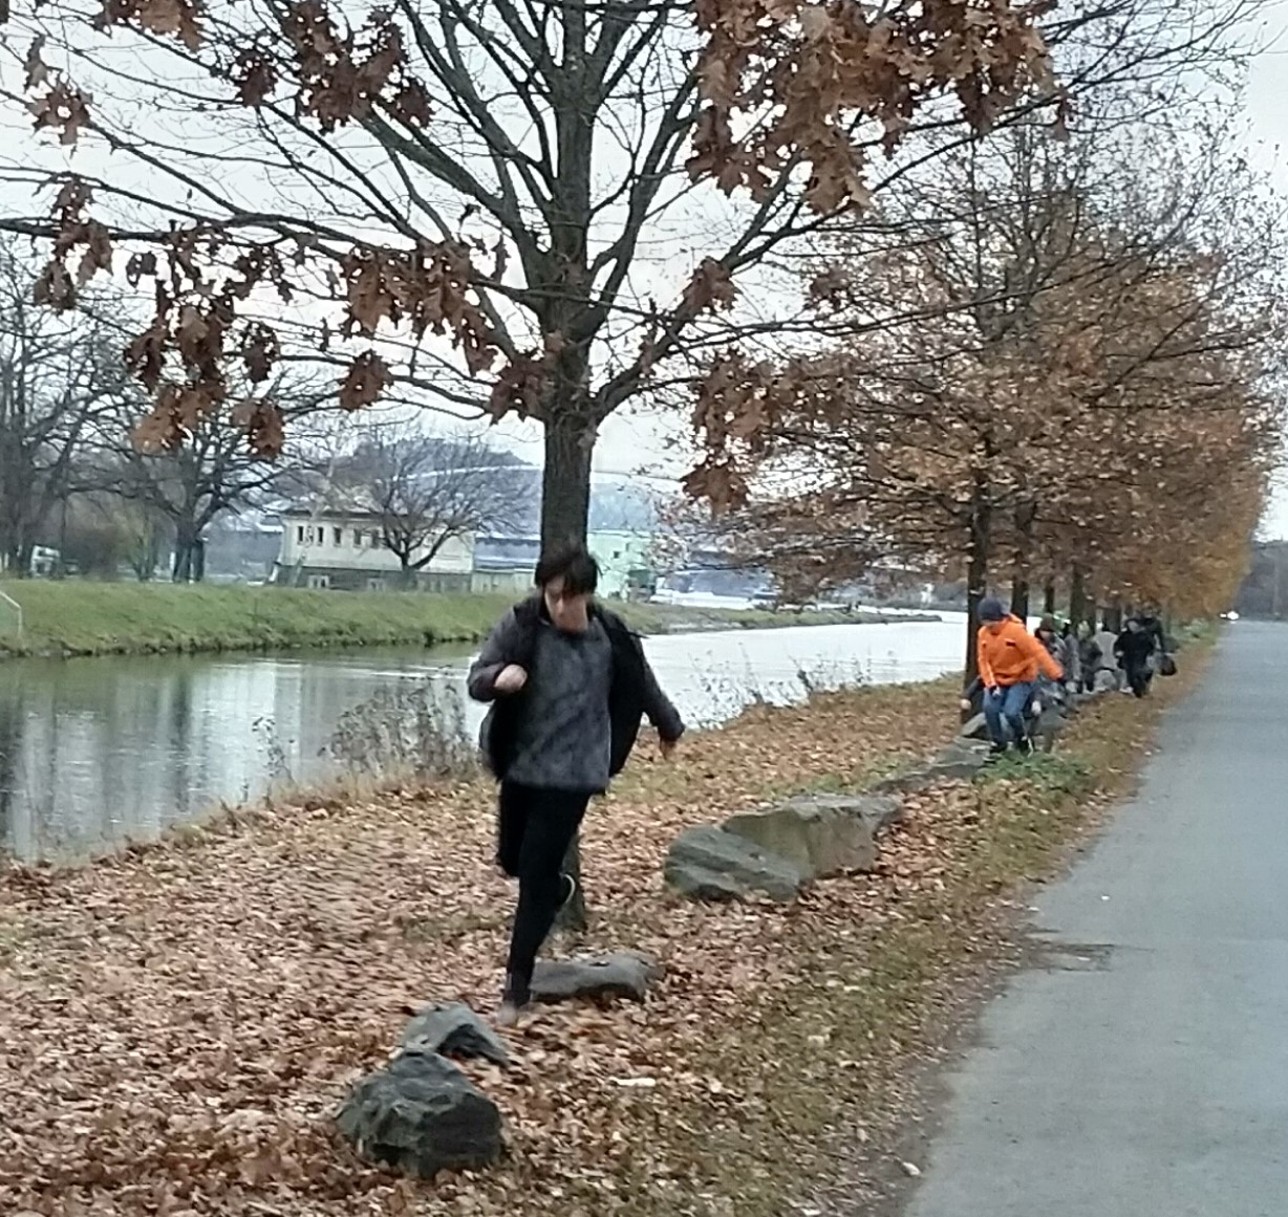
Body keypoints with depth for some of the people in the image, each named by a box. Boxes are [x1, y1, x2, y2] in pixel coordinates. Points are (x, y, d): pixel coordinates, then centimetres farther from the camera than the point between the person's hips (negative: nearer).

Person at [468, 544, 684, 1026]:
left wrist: (670, 727, 25)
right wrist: (499, 676, -32)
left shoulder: (611, 638, -10)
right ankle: (559, 888, 51)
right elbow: (476, 682, -8)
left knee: (536, 877, -4)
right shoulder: (520, 625, -11)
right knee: (512, 860, 17)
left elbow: (643, 685, 8)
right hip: (518, 766, 3)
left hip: (571, 773, -3)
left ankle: (517, 986, 7)